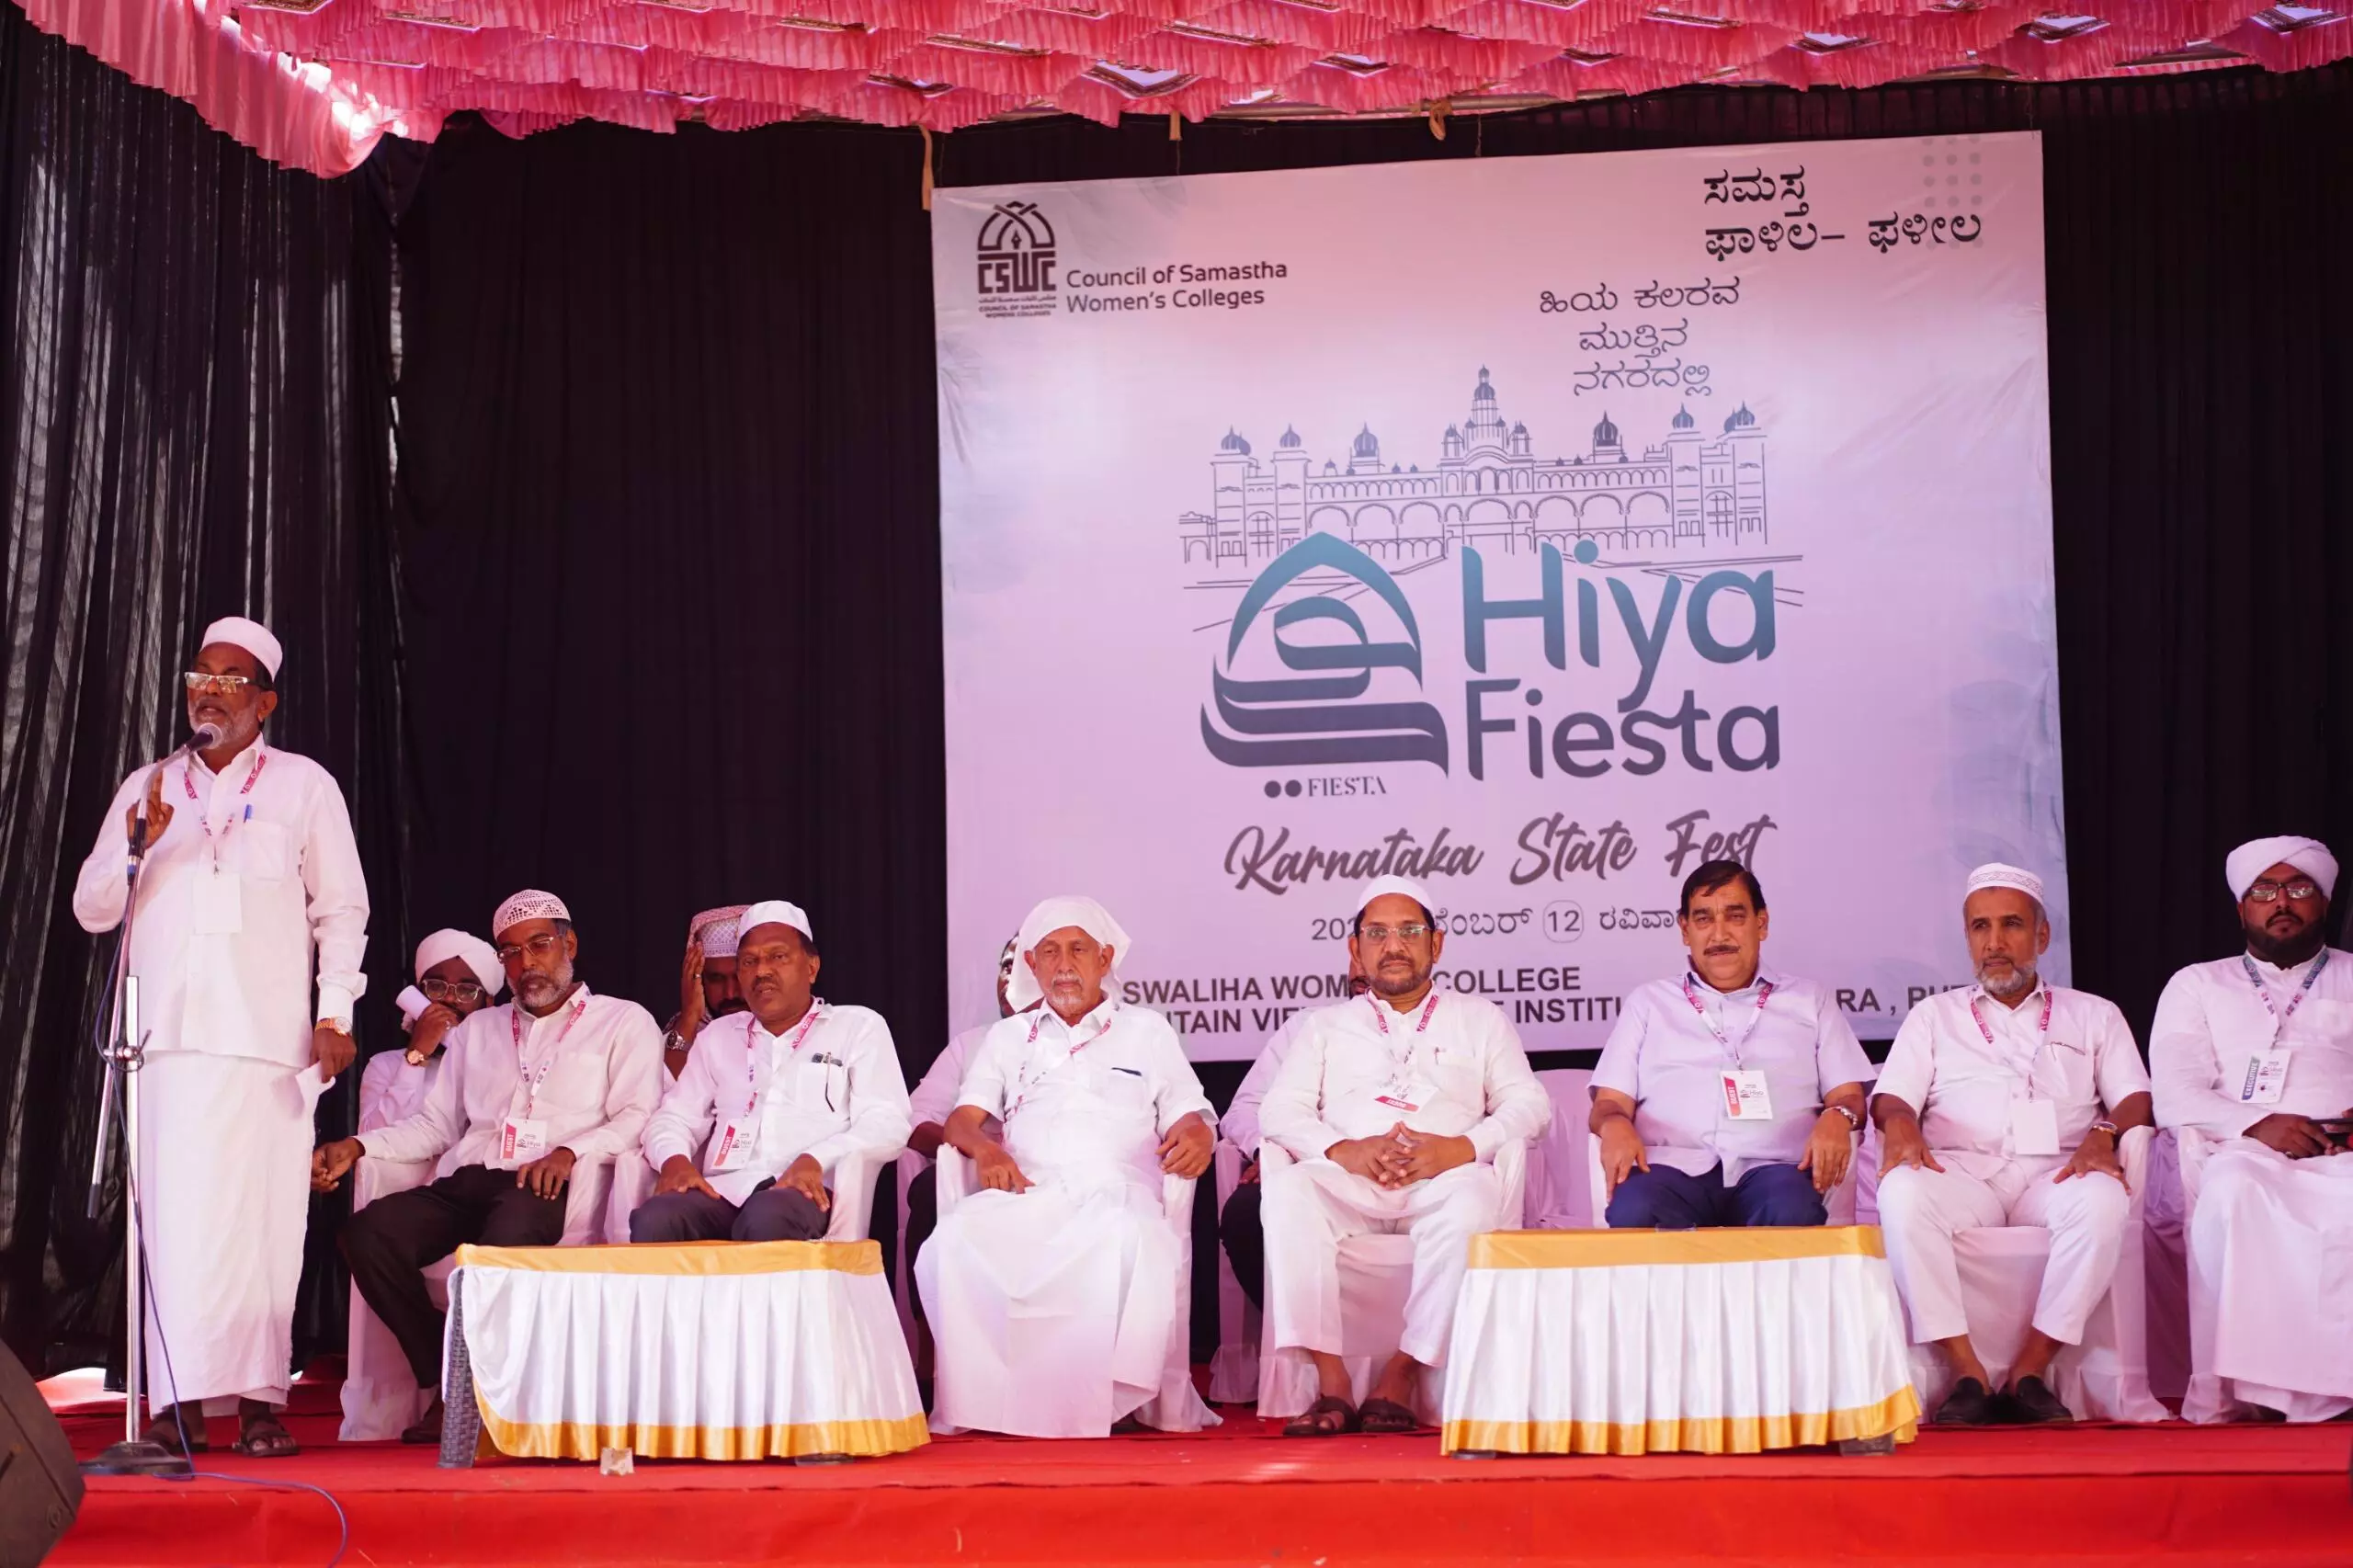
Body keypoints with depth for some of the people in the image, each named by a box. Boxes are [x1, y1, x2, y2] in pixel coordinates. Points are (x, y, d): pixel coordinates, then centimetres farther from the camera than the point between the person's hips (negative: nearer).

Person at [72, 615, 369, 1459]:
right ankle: (183, 1400, -7)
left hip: (269, 1040, -2)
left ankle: (259, 1399, -3)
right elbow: (91, 909, 14)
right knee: (178, 1215, -6)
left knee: (263, 1216, -6)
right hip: (170, 1040, 2)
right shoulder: (146, 788, 17)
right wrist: (137, 845, -5)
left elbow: (342, 909, 7)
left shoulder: (304, 786, 11)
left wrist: (335, 1014, -3)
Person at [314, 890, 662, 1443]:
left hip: (547, 1187, -5)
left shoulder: (624, 1022, 15)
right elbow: (435, 1123, 25)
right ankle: (445, 1381, -15)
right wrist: (358, 1146, 8)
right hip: (465, 1182, 5)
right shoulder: (477, 1030, 31)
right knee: (369, 1231, -25)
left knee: (508, 1235, -39)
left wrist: (569, 1151, -17)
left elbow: (636, 1118, 1)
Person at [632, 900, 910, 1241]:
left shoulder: (859, 1027, 14)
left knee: (766, 1219, -41)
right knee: (654, 1220, -32)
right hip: (724, 1191, 4)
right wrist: (674, 1160, -3)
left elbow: (886, 1125, 1)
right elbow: (675, 1116, 23)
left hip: (805, 1191, -3)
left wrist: (815, 1161, -19)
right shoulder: (718, 1034, 28)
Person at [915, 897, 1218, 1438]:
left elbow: (1188, 1115, 17)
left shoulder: (1147, 1031, 25)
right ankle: (991, 1398, -32)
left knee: (1134, 1241, -40)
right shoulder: (1009, 1037, 30)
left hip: (1115, 1190, -2)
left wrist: (1198, 1132, -10)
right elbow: (963, 1118, 21)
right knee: (955, 1240, -34)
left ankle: (1135, 1394, -33)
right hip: (1026, 1191, 2)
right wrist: (984, 1147, -4)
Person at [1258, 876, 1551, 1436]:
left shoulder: (1479, 1018, 22)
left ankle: (1401, 1377, -35)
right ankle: (1330, 1383, -35)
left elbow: (1528, 1103, 10)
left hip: (1440, 1179, -1)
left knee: (1474, 1194, -37)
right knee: (1287, 1189, -33)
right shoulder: (1327, 1024, 25)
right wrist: (1343, 1150, -10)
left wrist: (1461, 1148, -10)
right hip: (1349, 1180, 1)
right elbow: (1282, 1108, 11)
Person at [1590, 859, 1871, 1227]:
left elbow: (1848, 1095, 17)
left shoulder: (1809, 1001, 24)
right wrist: (1614, 1124, -9)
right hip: (1676, 1166, 0)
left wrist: (1838, 1116, -8)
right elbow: (1610, 1101, 16)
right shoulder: (1649, 1002, 24)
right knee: (1632, 1213, -37)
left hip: (1770, 1165, 0)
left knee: (1795, 1212, -38)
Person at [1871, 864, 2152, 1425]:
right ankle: (1967, 1373, -33)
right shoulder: (1934, 1015, 25)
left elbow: (2136, 1098, 13)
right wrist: (1899, 1123, -13)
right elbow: (1891, 1095, 12)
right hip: (1961, 1171, 0)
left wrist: (2104, 1134, -11)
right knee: (1902, 1195, -36)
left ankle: (2030, 1372, -30)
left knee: (2102, 1201, -37)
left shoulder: (2094, 1015, 24)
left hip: (2055, 1173, 0)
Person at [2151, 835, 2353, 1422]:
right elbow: (2173, 1095, 8)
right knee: (2232, 1189, -37)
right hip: (2241, 1153, 0)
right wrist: (2256, 1125, -11)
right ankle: (2236, 1389, -40)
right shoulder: (2198, 985, 24)